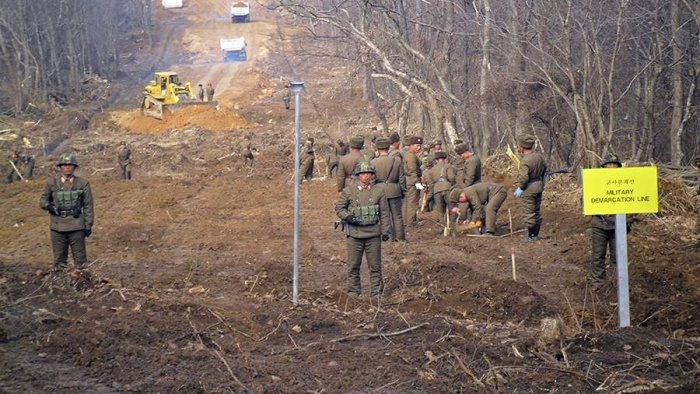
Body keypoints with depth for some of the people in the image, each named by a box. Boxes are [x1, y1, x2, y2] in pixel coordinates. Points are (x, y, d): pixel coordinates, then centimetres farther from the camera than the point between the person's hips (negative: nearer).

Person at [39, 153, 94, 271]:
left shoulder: (83, 183, 3)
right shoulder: (52, 183, 3)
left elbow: (88, 206, 5)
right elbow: (43, 200, 11)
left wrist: (88, 225, 0)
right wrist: (48, 205, -13)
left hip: (76, 226, -1)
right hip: (57, 226, 1)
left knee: (80, 257, 2)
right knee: (59, 258, 8)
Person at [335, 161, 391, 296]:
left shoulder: (379, 191, 4)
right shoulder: (348, 191, -1)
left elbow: (384, 213, 7)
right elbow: (339, 208, 5)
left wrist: (385, 231, 3)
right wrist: (347, 216, -14)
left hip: (373, 234, 1)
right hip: (354, 234, -1)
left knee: (375, 265, 5)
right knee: (353, 266, 6)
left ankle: (377, 292, 15)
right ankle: (353, 292, 16)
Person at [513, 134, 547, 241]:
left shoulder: (525, 161, -23)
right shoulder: (539, 156, 4)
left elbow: (524, 177, -26)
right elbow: (544, 168, 18)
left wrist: (520, 188, -13)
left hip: (529, 189, -8)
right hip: (539, 186, 9)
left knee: (529, 212, 1)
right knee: (536, 211, 17)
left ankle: (531, 235, 6)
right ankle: (536, 234, 24)